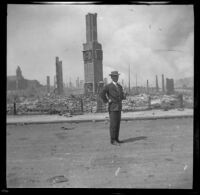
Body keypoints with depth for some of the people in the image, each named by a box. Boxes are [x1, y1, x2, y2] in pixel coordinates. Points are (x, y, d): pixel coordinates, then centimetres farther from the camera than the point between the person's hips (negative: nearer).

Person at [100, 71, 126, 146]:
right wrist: (107, 101, -14)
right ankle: (113, 140, -1)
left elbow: (122, 96, 25)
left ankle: (116, 139, 16)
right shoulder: (108, 86, -9)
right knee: (113, 124, -6)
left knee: (117, 124, 9)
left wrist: (123, 96, 4)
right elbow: (101, 94, -19)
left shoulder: (119, 86, 14)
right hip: (112, 108, -7)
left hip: (118, 108, 7)